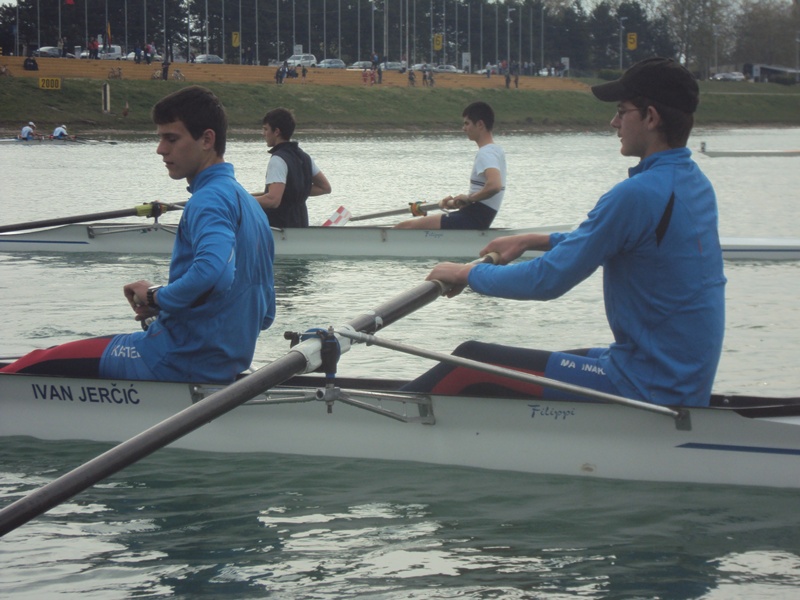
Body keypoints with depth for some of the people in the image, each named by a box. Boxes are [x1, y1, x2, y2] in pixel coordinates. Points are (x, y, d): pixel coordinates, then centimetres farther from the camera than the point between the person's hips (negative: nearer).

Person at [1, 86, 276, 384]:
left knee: (34, 366, -5)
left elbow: (212, 271, -36)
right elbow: (264, 314, 19)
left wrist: (156, 298, -18)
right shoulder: (246, 202, 15)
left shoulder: (210, 200, -14)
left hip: (182, 362, -10)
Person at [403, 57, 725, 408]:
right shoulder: (694, 184, 8)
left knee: (472, 362, -2)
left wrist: (467, 273, -5)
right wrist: (535, 241, 20)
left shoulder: (638, 194, -22)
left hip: (645, 390, -10)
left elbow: (548, 281, -19)